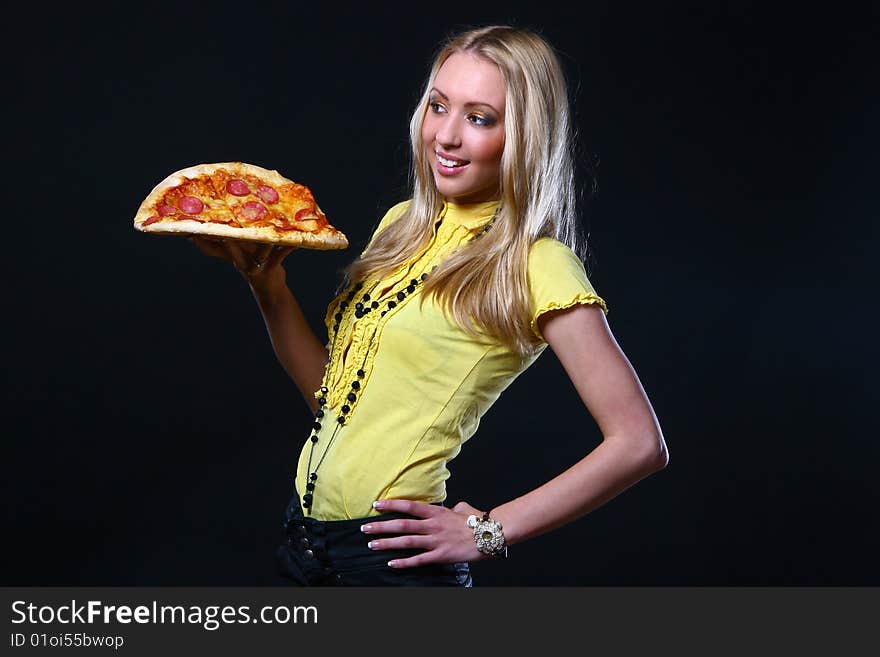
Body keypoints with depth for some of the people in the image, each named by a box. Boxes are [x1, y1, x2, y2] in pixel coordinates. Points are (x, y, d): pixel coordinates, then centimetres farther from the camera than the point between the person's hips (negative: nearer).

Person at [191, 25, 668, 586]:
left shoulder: (535, 265, -14)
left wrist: (487, 532, -15)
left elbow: (640, 443, -16)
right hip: (308, 535, 7)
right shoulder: (402, 226, 7)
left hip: (391, 558, -7)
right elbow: (328, 386, 11)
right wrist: (265, 280, 0)